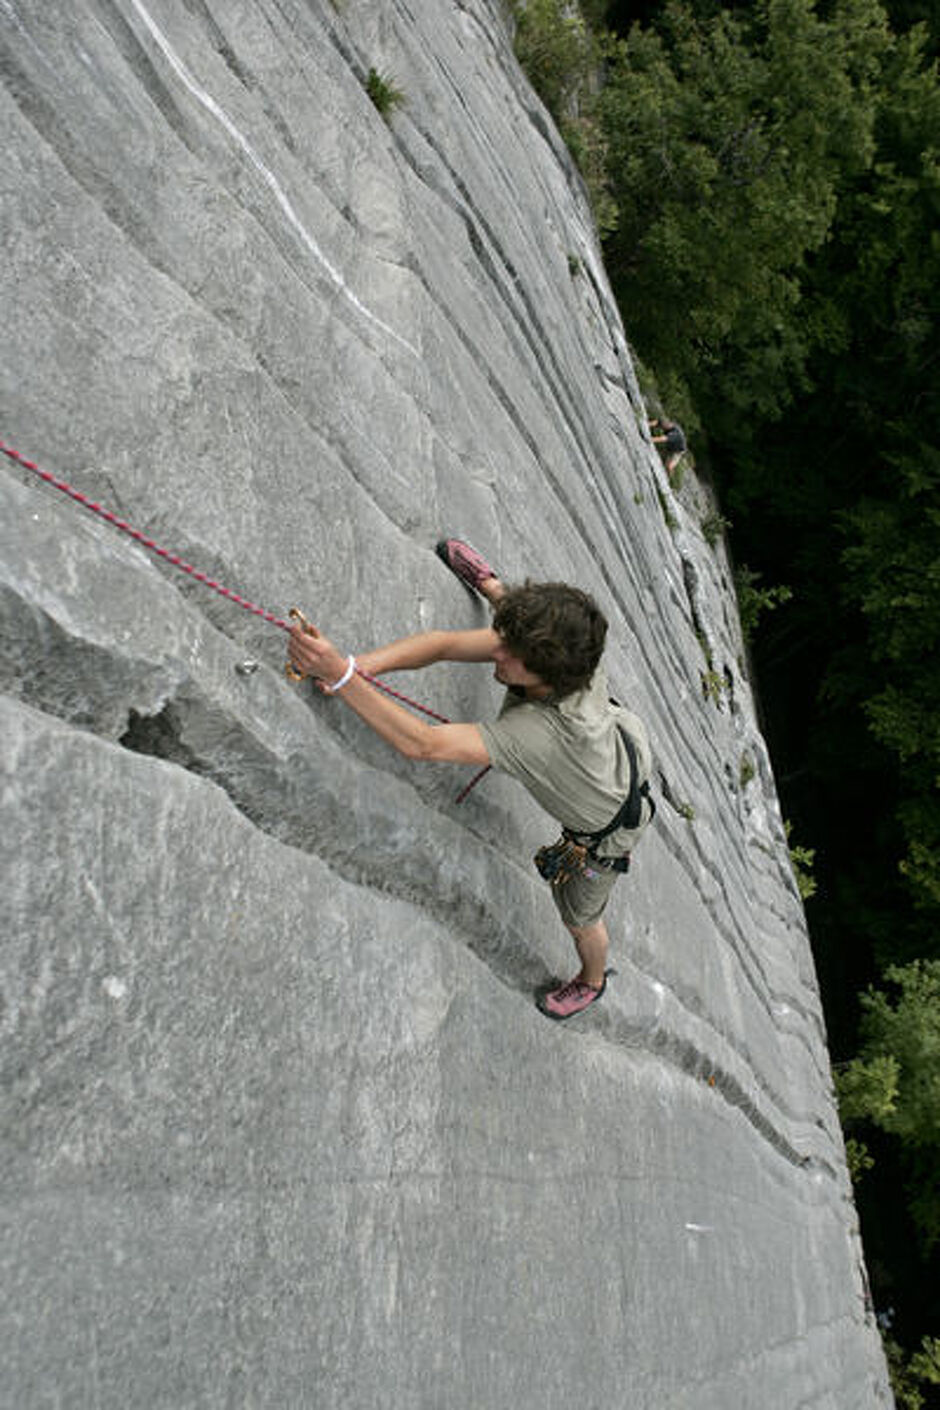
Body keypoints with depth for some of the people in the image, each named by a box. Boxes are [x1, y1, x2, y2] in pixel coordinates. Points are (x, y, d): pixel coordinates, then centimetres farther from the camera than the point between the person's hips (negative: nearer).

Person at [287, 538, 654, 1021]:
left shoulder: (536, 734, -52)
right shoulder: (569, 653, -35)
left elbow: (420, 743, -55)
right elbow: (445, 643, -34)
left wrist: (340, 676, -62)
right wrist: (355, 665, -46)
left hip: (607, 827, -5)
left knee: (580, 918, 25)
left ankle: (591, 982, 57)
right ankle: (488, 584, 47)